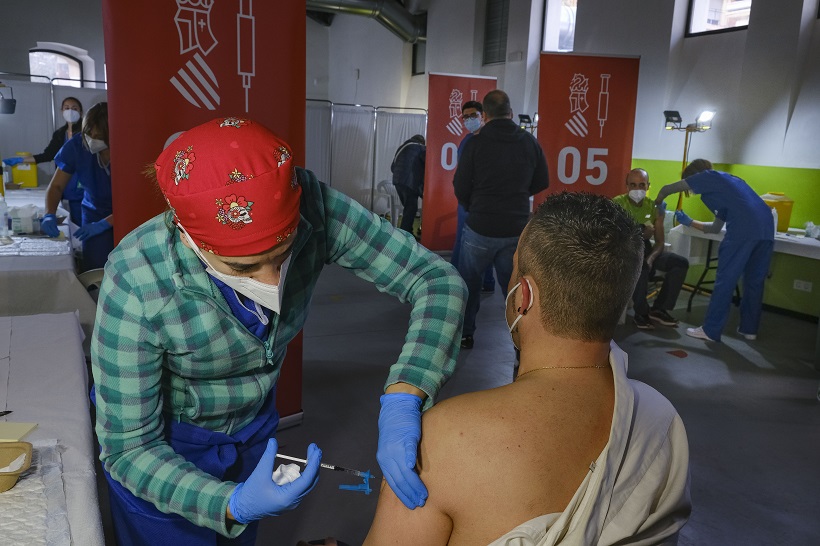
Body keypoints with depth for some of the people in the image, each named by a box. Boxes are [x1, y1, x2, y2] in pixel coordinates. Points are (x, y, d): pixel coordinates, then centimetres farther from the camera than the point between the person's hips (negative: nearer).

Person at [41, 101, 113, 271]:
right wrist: (50, 215, -20)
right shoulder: (76, 145, -12)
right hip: (95, 214, 2)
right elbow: (56, 186, -2)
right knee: (96, 273, -11)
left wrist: (104, 224, -28)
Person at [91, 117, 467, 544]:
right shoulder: (136, 285, -35)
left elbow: (438, 280, -26)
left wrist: (401, 399, -41)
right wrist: (232, 505, -39)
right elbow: (129, 448, -24)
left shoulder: (311, 209, -30)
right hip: (166, 450, -3)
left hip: (254, 427, 4)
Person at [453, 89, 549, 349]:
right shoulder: (530, 142, 1)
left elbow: (461, 187, -5)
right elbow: (542, 182, 8)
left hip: (480, 227, -3)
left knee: (469, 281, 15)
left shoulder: (476, 142, -9)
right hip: (517, 228, 3)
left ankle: (464, 334, 24)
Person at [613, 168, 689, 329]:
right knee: (641, 265, -37)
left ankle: (659, 309, -3)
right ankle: (641, 312, -17)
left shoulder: (654, 207, 3)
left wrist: (651, 258, -21)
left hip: (645, 249, 6)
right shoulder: (617, 203, -10)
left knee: (681, 262, -13)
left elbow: (659, 242, 0)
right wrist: (641, 233, -28)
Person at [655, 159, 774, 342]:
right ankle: (749, 329, 27)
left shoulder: (706, 176, 15)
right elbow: (716, 228, 36)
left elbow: (667, 189, 19)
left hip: (743, 229, -8)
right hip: (766, 227, 8)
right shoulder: (725, 181, 36)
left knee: (725, 281, -1)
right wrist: (689, 222, 45)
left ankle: (711, 331, 5)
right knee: (754, 281, 17)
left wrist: (656, 204, 38)